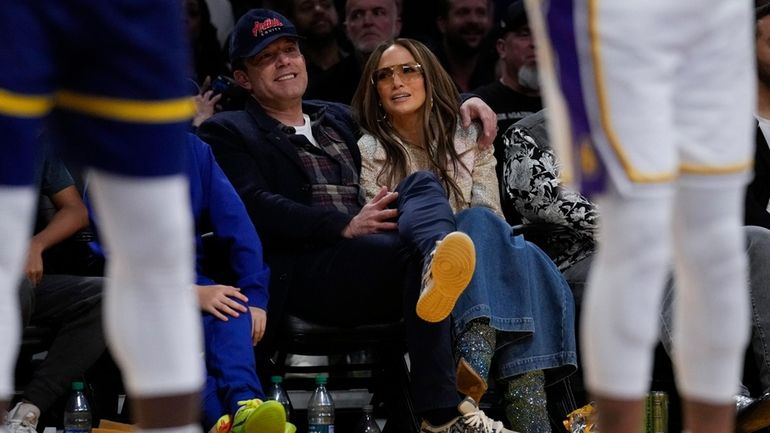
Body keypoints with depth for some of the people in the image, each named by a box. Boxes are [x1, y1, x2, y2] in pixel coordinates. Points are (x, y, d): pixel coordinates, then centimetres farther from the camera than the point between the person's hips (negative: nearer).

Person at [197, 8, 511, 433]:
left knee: (422, 184, -24)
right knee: (415, 253, -34)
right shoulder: (228, 132, 12)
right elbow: (254, 207, -5)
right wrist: (346, 226, -17)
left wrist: (466, 104, 20)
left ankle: (437, 267, -60)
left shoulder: (338, 118, 33)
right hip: (300, 275, -6)